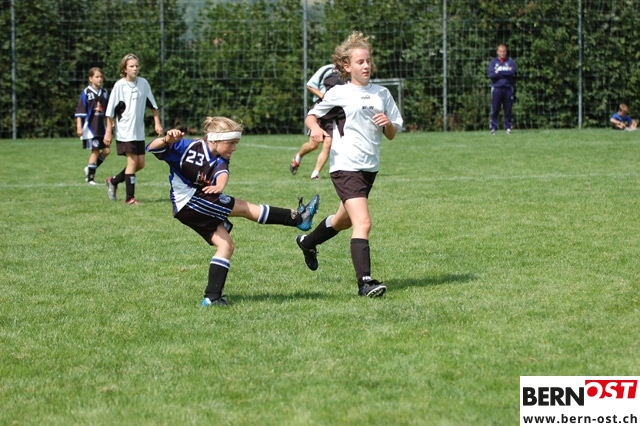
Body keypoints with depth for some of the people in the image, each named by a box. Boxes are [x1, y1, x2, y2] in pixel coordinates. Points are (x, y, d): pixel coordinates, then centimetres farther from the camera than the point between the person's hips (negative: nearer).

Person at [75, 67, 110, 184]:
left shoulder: (104, 93, 11)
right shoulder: (86, 92, -6)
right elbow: (80, 110, -8)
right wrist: (79, 126, -14)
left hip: (101, 127, 6)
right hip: (90, 126, -6)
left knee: (106, 150, 2)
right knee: (95, 151, -7)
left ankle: (90, 169, 20)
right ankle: (90, 177, 4)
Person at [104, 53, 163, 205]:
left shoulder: (144, 83, 3)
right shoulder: (119, 86, -9)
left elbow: (153, 105, 14)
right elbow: (110, 111, -5)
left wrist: (157, 123, 9)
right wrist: (108, 131, -6)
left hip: (139, 131, 6)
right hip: (125, 131, -6)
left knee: (140, 163, 7)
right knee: (132, 161, -9)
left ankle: (113, 181, 27)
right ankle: (130, 198, -1)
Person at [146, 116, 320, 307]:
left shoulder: (220, 159, 5)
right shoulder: (189, 148, -11)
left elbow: (222, 173, -20)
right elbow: (153, 148, -16)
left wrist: (220, 185, -44)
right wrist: (167, 140, -39)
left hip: (202, 208, 8)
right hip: (187, 201, -8)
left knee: (225, 245, -2)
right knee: (246, 208, -10)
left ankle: (212, 296, -3)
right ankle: (297, 218, -8)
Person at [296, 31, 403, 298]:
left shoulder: (381, 94, 9)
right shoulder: (339, 94, -4)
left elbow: (392, 134, 12)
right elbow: (311, 116, 7)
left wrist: (388, 123, -10)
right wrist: (315, 129, -14)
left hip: (370, 167, 7)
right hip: (346, 166, -7)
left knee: (344, 219, 24)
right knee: (363, 223, -20)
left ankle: (308, 242, 50)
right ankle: (364, 281, -23)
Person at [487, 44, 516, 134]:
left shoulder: (511, 61, 10)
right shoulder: (493, 62, 9)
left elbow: (512, 72, -8)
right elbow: (490, 74, -6)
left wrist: (499, 72, -7)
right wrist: (506, 72, -8)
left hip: (508, 89, 1)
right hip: (496, 88, -1)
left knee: (508, 110, 1)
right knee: (495, 110, -3)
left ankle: (508, 127, 7)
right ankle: (493, 128, -1)